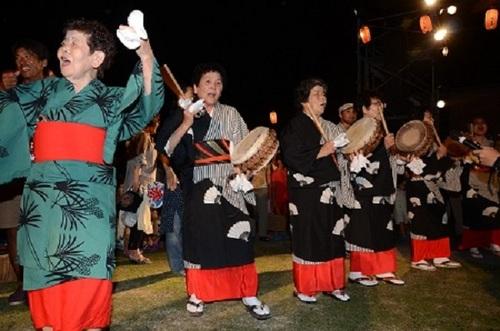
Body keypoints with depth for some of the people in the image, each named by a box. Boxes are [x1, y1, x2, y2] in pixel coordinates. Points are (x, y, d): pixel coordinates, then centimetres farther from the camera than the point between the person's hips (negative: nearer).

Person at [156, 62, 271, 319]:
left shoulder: (231, 114, 9)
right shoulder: (183, 116, 2)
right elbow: (167, 149, -9)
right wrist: (186, 124, -17)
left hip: (230, 185, 2)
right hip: (199, 188, -1)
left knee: (238, 238, -1)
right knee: (199, 239, 4)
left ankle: (248, 295, 9)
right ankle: (197, 294, 20)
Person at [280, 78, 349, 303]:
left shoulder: (328, 126, 16)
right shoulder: (295, 126, -6)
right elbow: (291, 158, -18)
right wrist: (321, 152, -17)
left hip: (328, 191, 7)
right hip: (306, 193, -7)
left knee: (332, 237, 9)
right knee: (308, 240, -1)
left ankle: (331, 283, 23)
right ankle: (304, 288, 14)